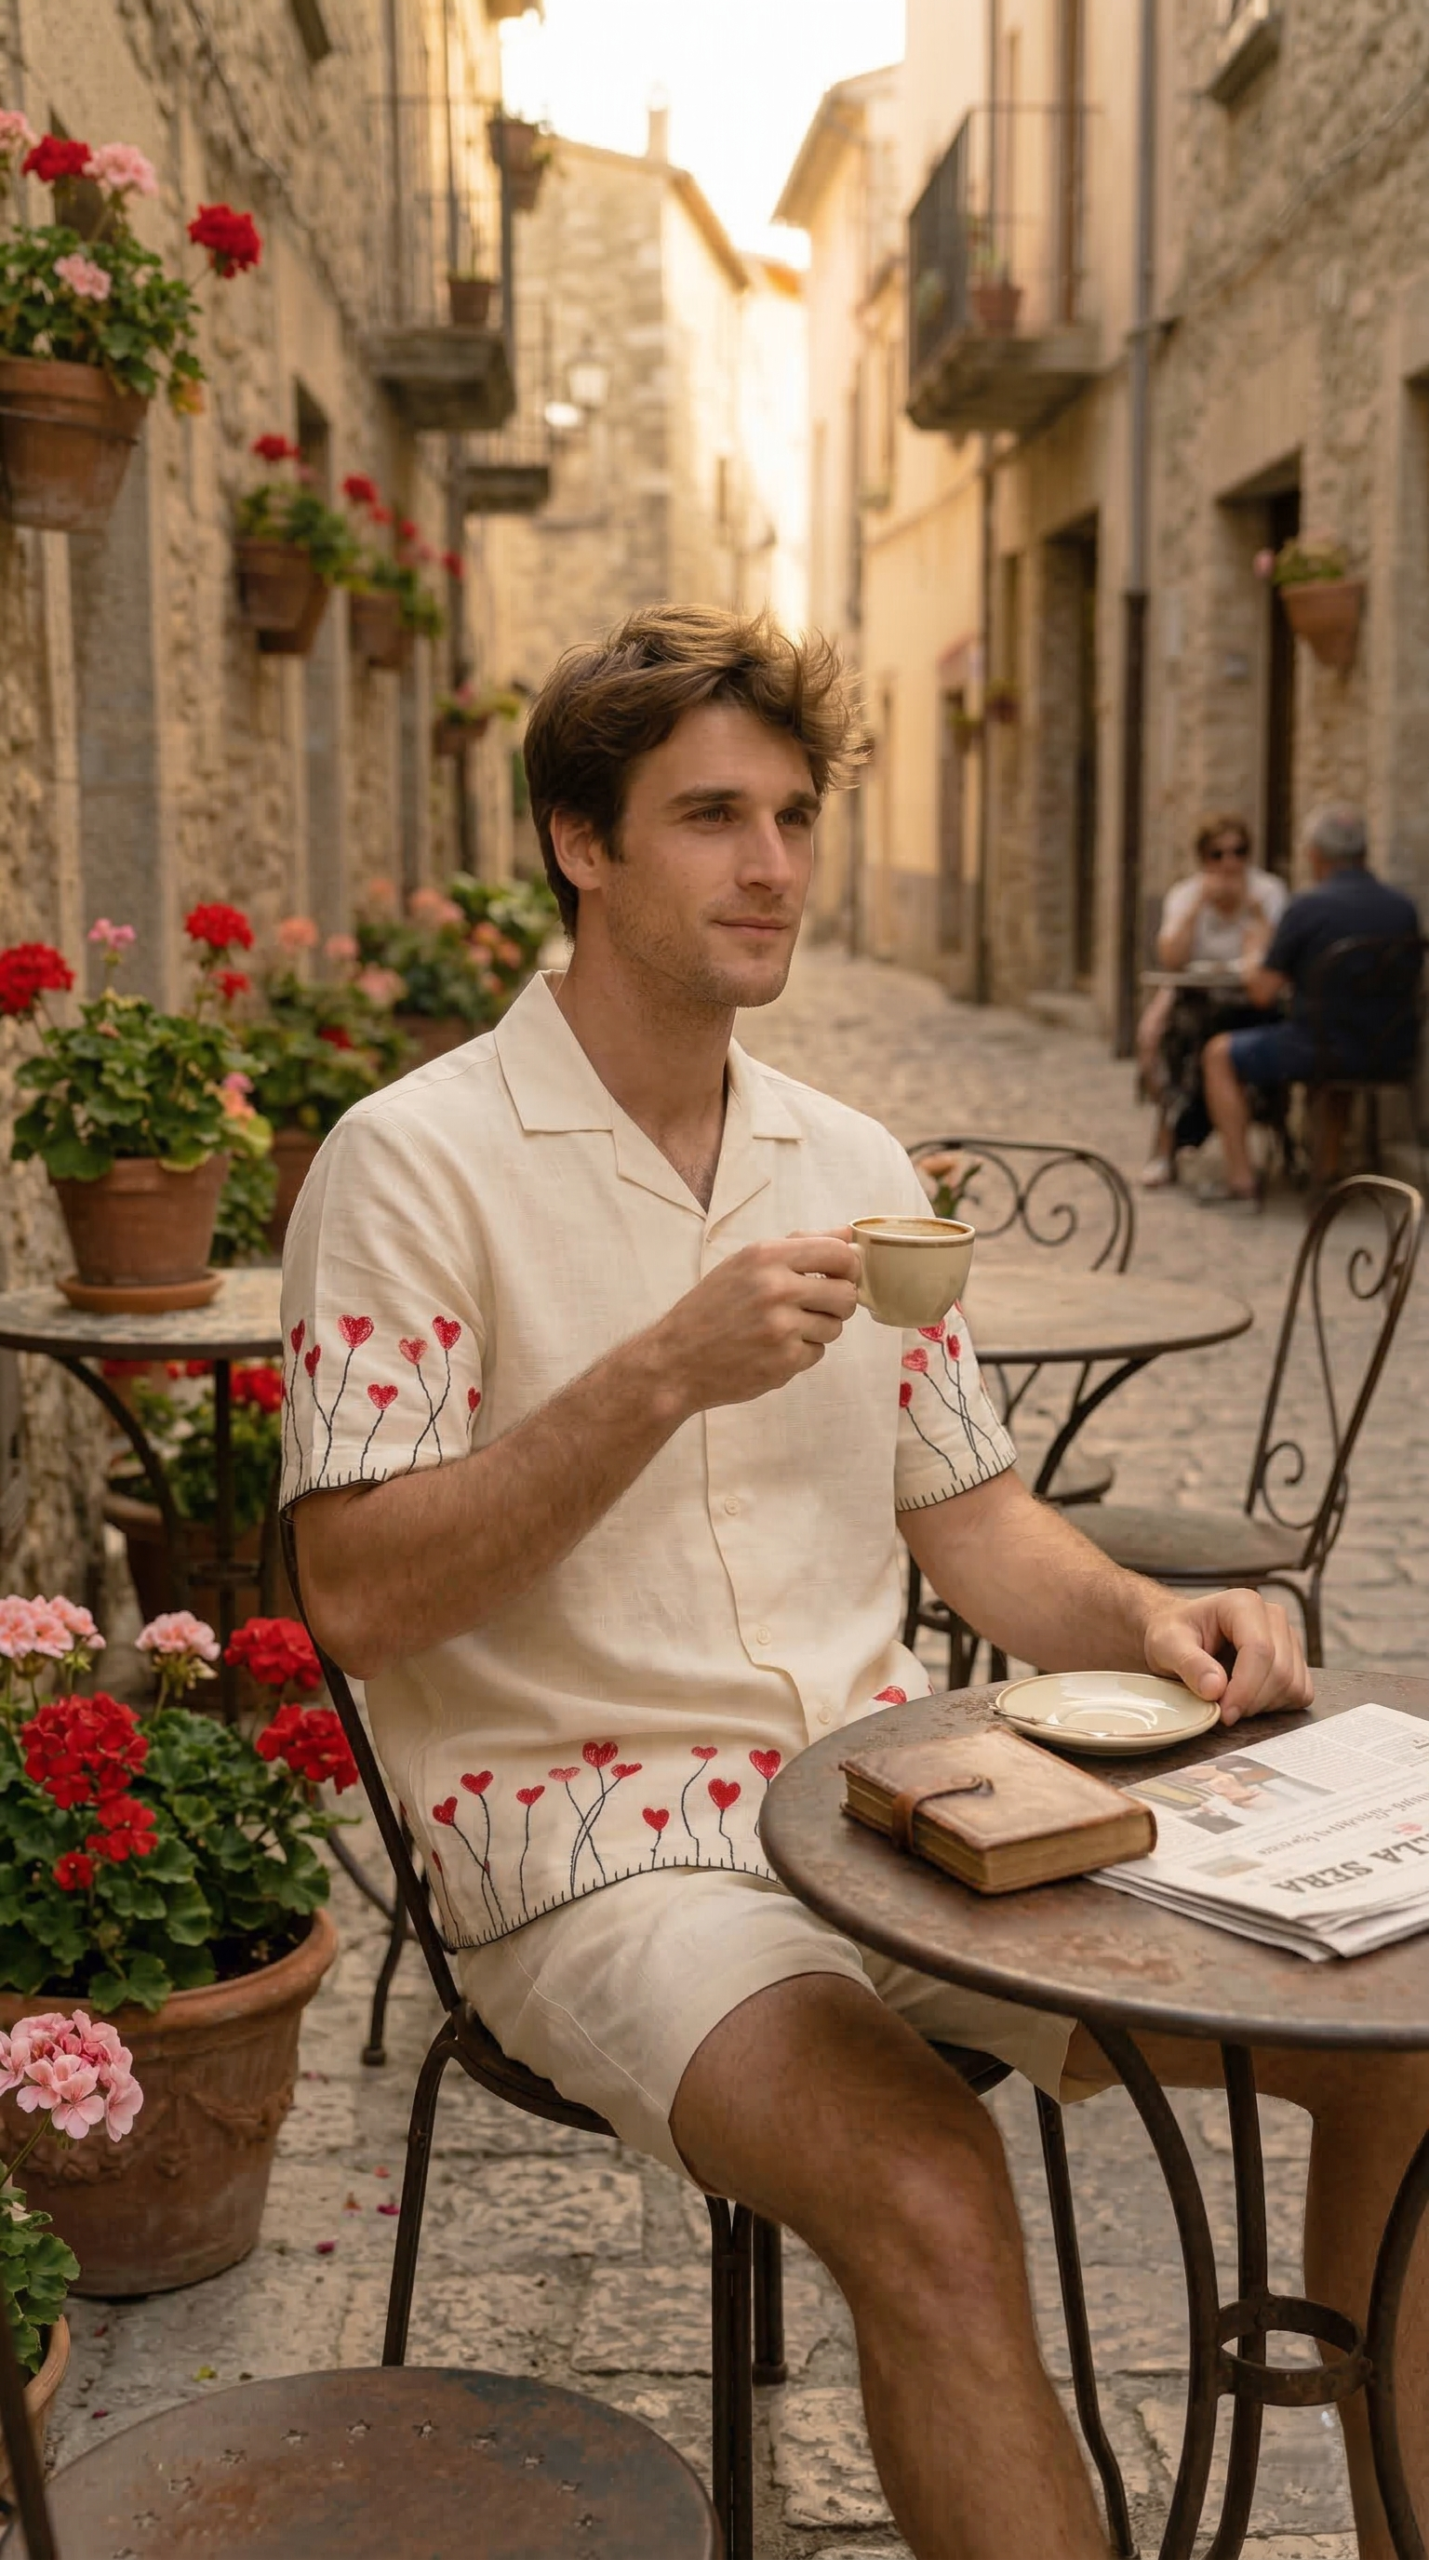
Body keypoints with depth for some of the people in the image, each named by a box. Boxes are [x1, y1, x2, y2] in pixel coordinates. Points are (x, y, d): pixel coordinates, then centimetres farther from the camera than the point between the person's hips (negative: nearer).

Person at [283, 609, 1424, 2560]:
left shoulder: (854, 1162, 12)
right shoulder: (418, 1160, -7)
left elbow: (973, 1521, 16)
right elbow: (359, 1598, -13)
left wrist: (1142, 1617, -5)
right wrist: (666, 1375, -22)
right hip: (603, 1850, -5)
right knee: (929, 2194, -32)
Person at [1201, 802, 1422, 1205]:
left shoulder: (1308, 906, -14)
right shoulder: (1404, 907, 2)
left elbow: (1263, 993, -11)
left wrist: (1254, 972, 14)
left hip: (1325, 1049, -6)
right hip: (1390, 1056, 6)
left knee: (1220, 1054, 16)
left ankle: (1241, 1182, 10)